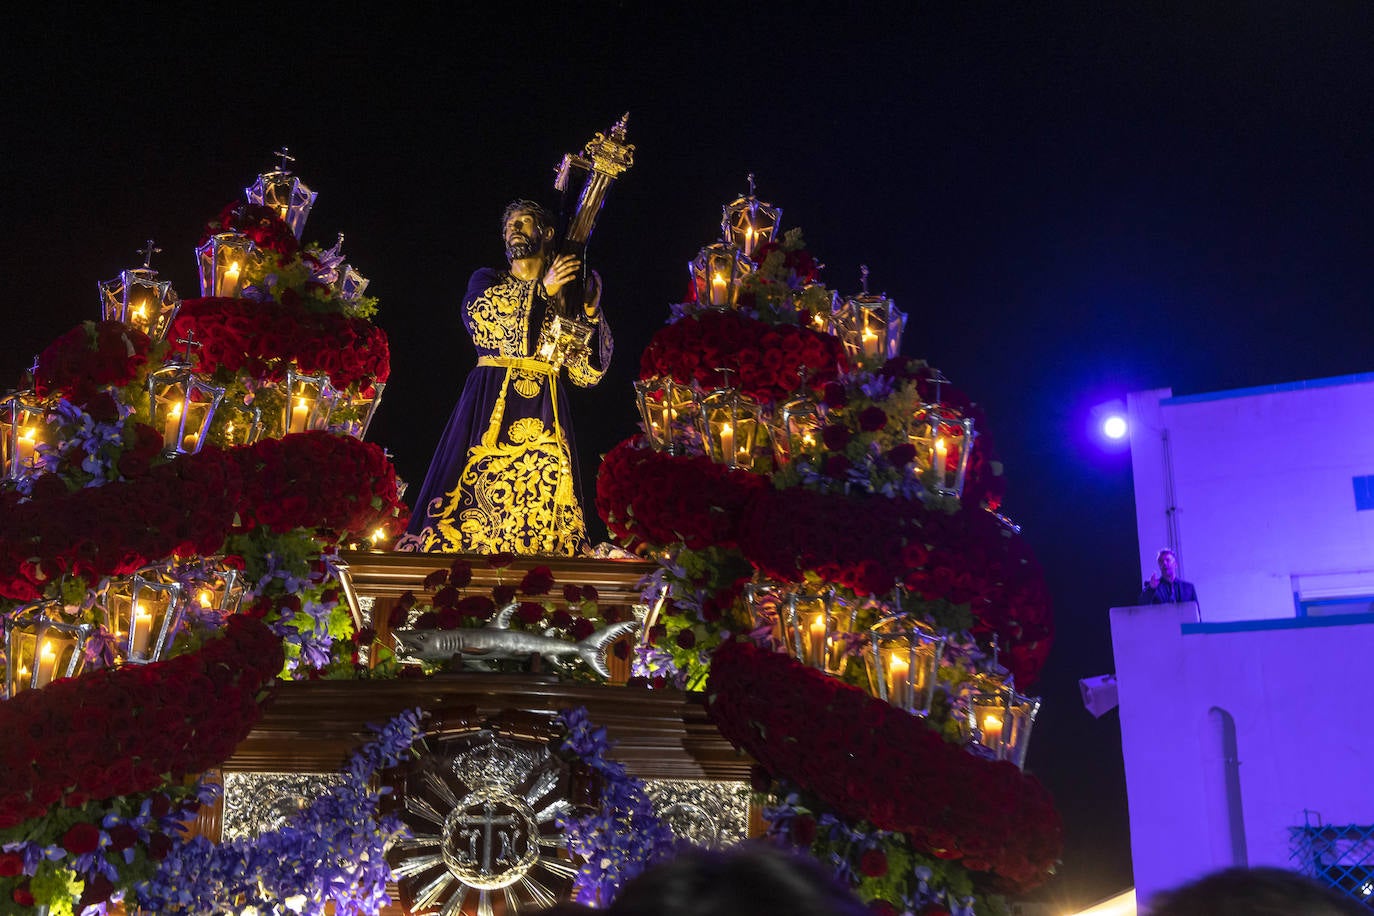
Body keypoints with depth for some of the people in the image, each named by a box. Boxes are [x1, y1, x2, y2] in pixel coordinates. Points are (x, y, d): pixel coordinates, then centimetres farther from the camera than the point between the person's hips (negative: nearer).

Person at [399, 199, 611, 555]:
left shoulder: (567, 298, 16)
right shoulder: (487, 280, 18)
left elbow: (588, 373, 8)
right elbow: (478, 313, -6)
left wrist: (592, 312, -4)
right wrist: (542, 290, -8)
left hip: (544, 414, 1)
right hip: (490, 404, 0)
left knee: (541, 507, -9)